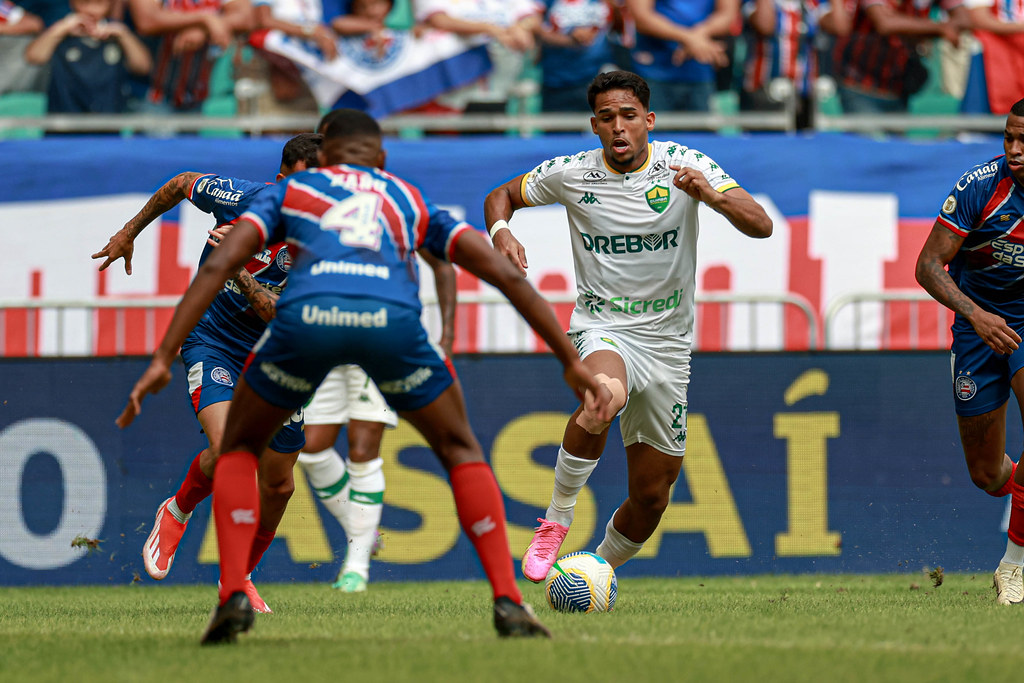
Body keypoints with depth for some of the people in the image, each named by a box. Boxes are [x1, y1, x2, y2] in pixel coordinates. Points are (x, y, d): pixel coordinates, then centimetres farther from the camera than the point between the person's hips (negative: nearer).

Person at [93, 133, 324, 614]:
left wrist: (238, 274, -37)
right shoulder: (238, 197, -17)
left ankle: (240, 578, 32)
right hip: (212, 344, -2)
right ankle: (176, 513, 7)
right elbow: (180, 184, 5)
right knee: (227, 450, -26)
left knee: (278, 486, 7)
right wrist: (130, 232, 16)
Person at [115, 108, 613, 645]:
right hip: (391, 320, 1)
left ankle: (233, 595, 6)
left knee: (239, 449, 25)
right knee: (461, 450, 24)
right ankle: (507, 600, 10)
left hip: (306, 318, 0)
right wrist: (571, 362, 32)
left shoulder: (291, 191, 32)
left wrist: (163, 359, 10)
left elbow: (219, 264, 15)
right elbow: (506, 274, 28)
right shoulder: (414, 203, 36)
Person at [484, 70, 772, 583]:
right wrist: (501, 232, -9)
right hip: (602, 331, -2)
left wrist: (712, 195, -34)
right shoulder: (570, 174, -4)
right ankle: (556, 519, -20)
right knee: (605, 397, -39)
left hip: (668, 343, 2)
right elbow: (501, 196, 13)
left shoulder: (683, 165, -6)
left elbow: (761, 226, -15)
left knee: (651, 497, 5)